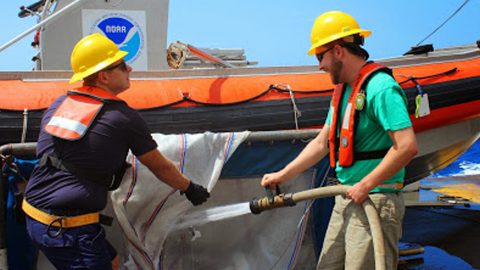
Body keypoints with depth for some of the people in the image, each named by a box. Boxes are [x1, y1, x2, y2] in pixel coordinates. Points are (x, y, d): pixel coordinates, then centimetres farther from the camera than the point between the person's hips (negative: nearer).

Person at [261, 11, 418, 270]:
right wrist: (282, 175, 17)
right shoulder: (343, 91, 14)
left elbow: (407, 146, -24)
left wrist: (365, 186, -20)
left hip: (375, 202, -9)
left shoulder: (380, 87, -16)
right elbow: (322, 143, 19)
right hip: (346, 199, 10)